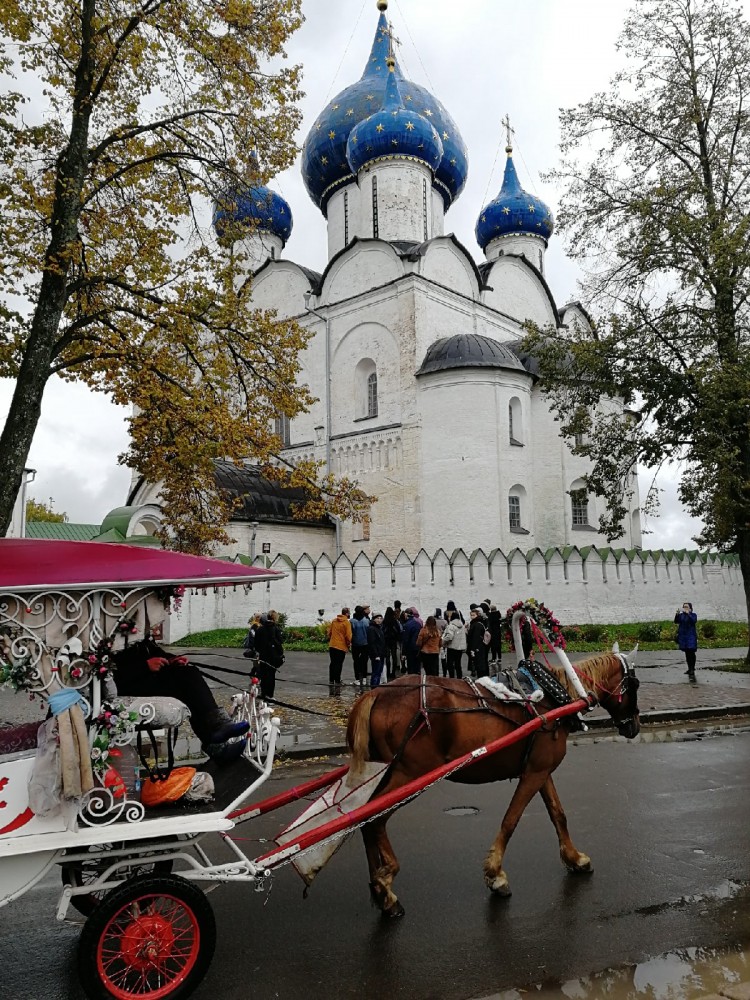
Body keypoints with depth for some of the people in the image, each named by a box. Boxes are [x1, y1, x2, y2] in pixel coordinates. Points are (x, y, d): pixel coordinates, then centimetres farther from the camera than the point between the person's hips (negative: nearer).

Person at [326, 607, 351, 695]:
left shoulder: (334, 621, 8)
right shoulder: (347, 622, -10)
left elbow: (329, 631, 13)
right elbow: (348, 636, -12)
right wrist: (349, 644, 4)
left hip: (332, 646, 5)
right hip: (341, 647, -5)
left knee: (332, 665, 12)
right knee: (338, 666, -2)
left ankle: (331, 685, 15)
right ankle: (337, 688, -1)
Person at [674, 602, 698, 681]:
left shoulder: (693, 615, -2)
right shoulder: (681, 615, 8)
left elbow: (694, 621, -22)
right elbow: (676, 621, -6)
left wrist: (687, 613, -32)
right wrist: (677, 614, -22)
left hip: (691, 636, -4)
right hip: (683, 636, 4)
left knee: (691, 652, -12)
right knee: (687, 653, 11)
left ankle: (692, 670, -13)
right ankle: (690, 669, 23)